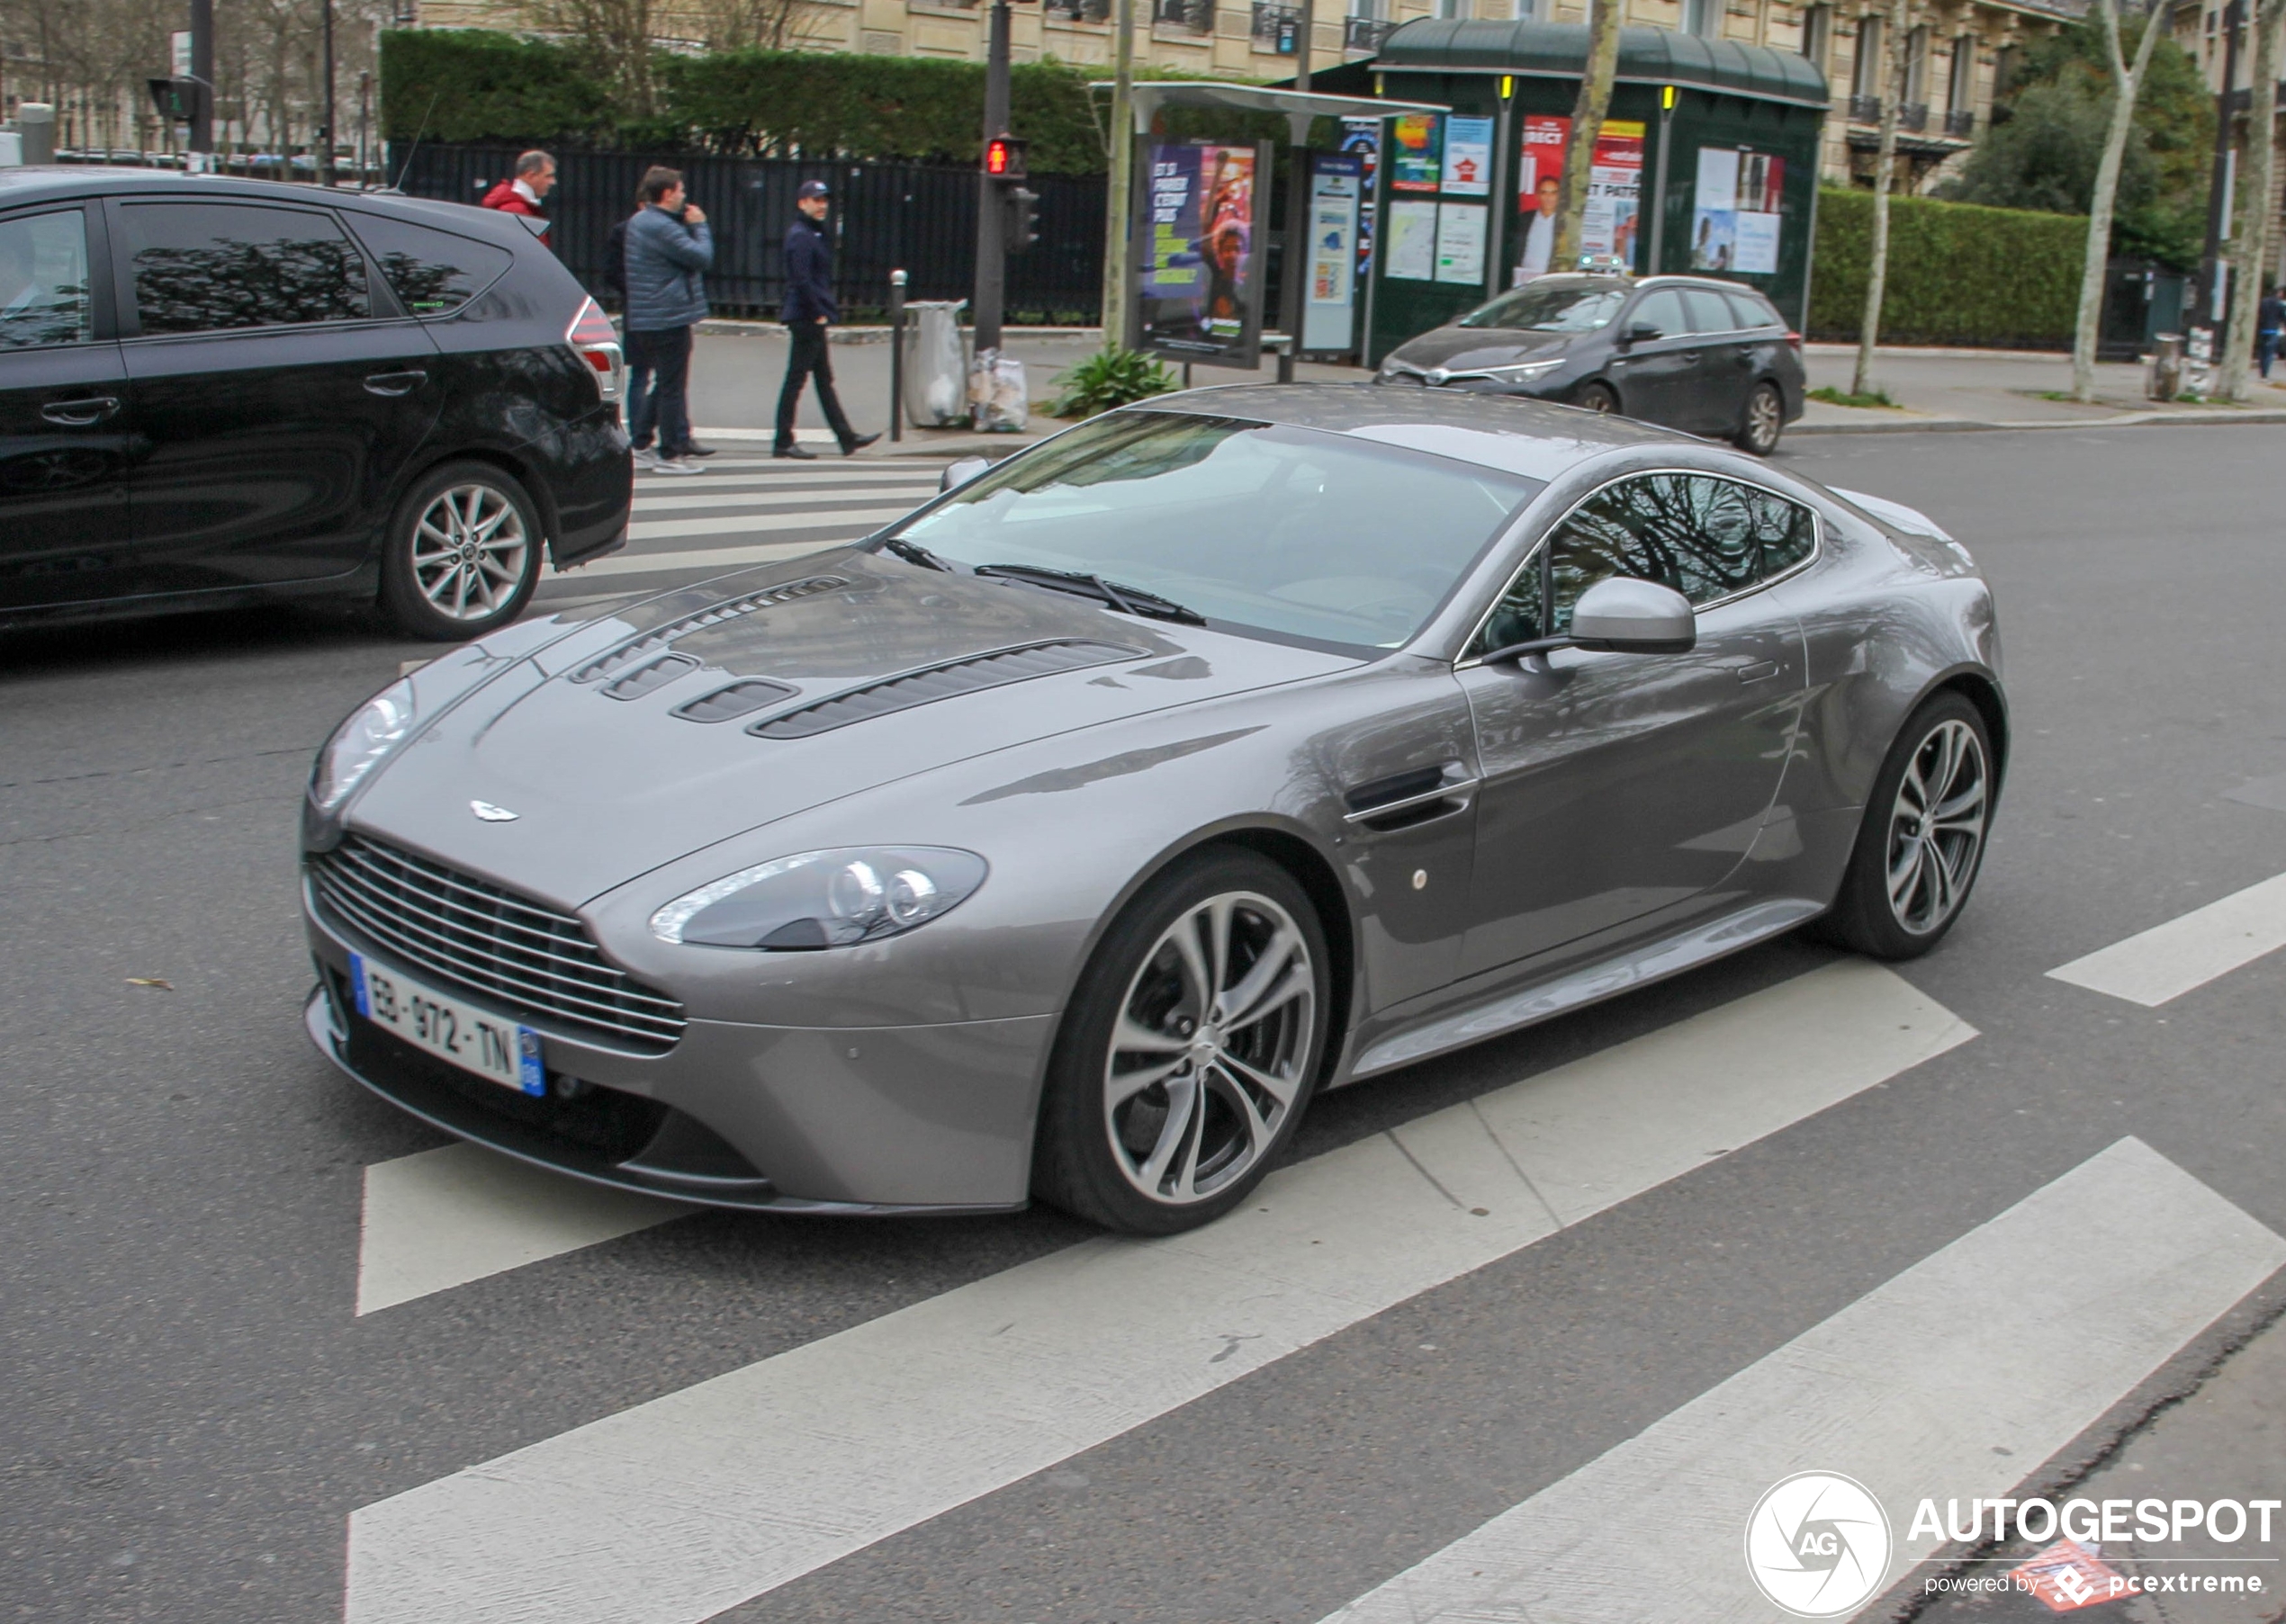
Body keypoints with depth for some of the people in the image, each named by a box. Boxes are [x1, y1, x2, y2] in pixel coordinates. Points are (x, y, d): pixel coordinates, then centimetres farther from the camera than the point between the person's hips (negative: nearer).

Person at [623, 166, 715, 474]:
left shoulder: (637, 223, 14)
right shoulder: (663, 227, -17)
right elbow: (702, 257, -19)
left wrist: (692, 227, 7)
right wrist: (699, 226, -4)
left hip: (642, 318, 10)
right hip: (670, 317, -10)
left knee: (661, 382, 18)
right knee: (672, 386, -3)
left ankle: (640, 445, 20)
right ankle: (669, 454, 1)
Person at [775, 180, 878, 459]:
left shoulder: (814, 234, 17)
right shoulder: (800, 236, -13)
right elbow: (802, 280, -21)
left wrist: (823, 312, 13)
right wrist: (818, 313, -19)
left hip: (813, 319, 10)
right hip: (806, 318, -10)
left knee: (824, 379, 13)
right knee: (796, 379, -5)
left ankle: (846, 438, 17)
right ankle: (784, 443, -1)